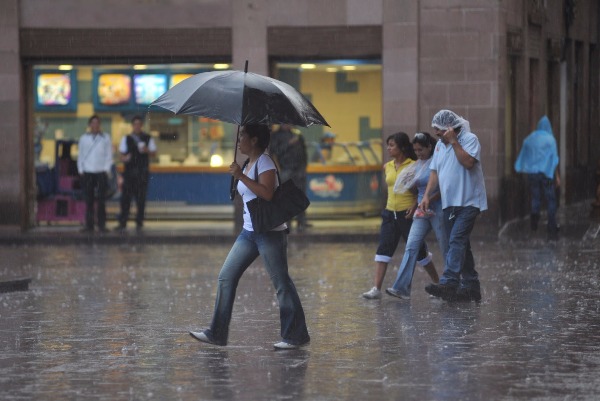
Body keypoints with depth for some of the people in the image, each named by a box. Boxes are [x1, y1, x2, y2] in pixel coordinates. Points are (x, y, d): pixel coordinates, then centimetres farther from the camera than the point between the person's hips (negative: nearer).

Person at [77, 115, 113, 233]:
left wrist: (107, 169, -3)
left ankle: (102, 225, 0)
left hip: (101, 172, -1)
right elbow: (80, 155, 12)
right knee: (88, 200, 1)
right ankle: (89, 225, 3)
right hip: (87, 173, 1)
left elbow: (109, 155, 7)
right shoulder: (84, 138, 11)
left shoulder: (105, 138, 8)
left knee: (101, 200, -4)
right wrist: (80, 170, 3)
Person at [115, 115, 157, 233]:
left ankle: (139, 223, 8)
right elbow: (122, 155, 6)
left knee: (141, 198, 1)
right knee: (125, 197, -4)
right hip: (129, 171, 0)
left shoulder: (147, 138, 9)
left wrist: (147, 150, -12)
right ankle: (122, 223, -2)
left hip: (142, 172, 0)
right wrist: (124, 158, -17)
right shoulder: (126, 139, 8)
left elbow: (154, 152, 9)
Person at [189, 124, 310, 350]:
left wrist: (241, 176, -23)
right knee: (226, 277, 4)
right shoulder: (247, 164, 16)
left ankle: (297, 336, 3)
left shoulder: (264, 163, -11)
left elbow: (267, 193, -25)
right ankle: (217, 334, 6)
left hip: (270, 232, -9)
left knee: (282, 283, -4)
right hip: (249, 232, 9)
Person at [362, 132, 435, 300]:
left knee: (418, 251, 4)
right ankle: (376, 289, -10)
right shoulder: (387, 167, 9)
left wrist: (414, 206, -19)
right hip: (390, 213, 5)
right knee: (383, 249, -6)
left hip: (407, 214, -5)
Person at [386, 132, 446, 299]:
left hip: (438, 209, -7)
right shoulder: (418, 164, 14)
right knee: (411, 246, -5)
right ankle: (401, 288, -11)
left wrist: (429, 201, -20)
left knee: (446, 249, 2)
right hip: (422, 211, 7)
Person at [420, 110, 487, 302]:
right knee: (460, 245, 10)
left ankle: (448, 283, -30)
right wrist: (427, 196, 3)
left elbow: (468, 162, -23)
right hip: (449, 203, 8)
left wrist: (454, 141, -19)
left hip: (468, 202, -8)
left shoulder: (469, 139, -7)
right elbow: (434, 172, 14)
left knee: (456, 241, -20)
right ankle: (471, 287, 16)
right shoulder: (440, 145, 15)